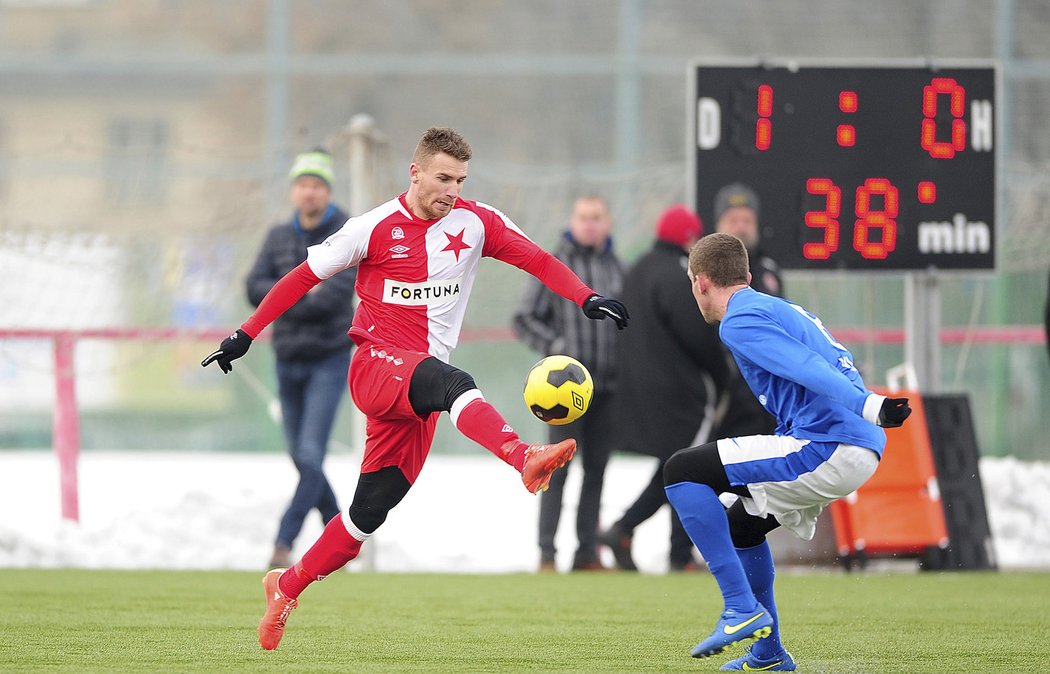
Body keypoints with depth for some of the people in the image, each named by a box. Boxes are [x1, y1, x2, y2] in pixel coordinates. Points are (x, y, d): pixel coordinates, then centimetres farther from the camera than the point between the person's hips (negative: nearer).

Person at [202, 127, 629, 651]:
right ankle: (526, 460, -63)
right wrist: (246, 335, 3)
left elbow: (538, 261, 3)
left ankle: (286, 587, 21)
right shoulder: (375, 229, -2)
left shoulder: (476, 223, 6)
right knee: (453, 382, -37)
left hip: (417, 399, 5)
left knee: (370, 511, 3)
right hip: (376, 365, -5)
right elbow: (304, 277, 5)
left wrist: (586, 299, -15)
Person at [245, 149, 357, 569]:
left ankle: (284, 542, -15)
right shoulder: (279, 238, 8)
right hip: (288, 360, 5)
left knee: (311, 455, -13)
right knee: (301, 457, 11)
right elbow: (255, 289, -3)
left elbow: (339, 292, -19)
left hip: (329, 359, -5)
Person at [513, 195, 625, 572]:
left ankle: (587, 552, 14)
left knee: (597, 470, 8)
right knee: (559, 467, -6)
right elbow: (524, 320, -1)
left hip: (608, 385, 4)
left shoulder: (618, 269, 9)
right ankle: (546, 553, -5)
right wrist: (556, 347, -13)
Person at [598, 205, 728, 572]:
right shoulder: (676, 277, -18)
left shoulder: (639, 271, 13)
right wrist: (721, 374, -2)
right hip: (678, 389, -9)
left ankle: (623, 529, 4)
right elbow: (699, 333, -18)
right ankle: (681, 556, 3)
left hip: (641, 390, 9)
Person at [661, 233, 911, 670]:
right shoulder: (782, 310, 25)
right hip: (861, 450, 10)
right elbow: (832, 365, 27)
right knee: (742, 524, 28)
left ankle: (742, 608, -12)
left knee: (681, 471, -9)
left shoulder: (739, 322, -5)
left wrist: (869, 406, -33)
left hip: (826, 451, -10)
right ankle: (767, 653, 33)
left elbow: (806, 368, -20)